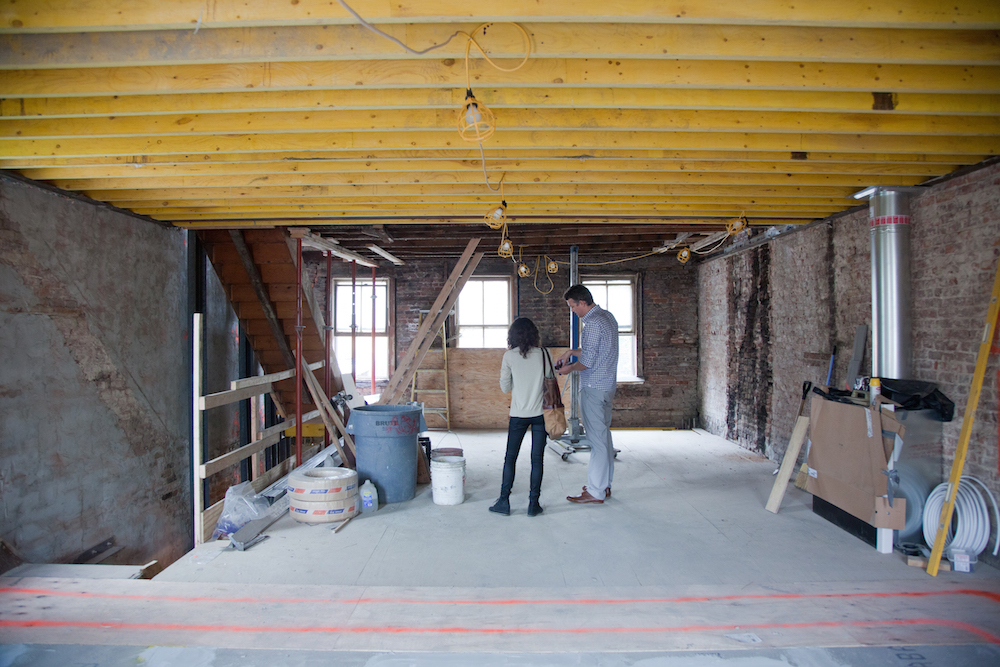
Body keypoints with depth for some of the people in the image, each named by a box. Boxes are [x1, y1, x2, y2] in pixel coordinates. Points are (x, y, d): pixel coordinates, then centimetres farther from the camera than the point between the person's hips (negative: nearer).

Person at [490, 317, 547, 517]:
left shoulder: (509, 356, -4)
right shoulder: (542, 353, -1)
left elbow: (505, 387, 3)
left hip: (518, 415, -1)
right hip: (540, 413, 1)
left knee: (510, 458, 9)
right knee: (537, 459, 6)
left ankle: (504, 501, 12)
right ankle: (533, 503, 8)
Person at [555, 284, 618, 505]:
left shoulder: (593, 323, -19)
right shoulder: (608, 316, 13)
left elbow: (588, 361, -20)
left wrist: (569, 368, -3)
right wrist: (571, 352, 19)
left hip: (594, 387, -10)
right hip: (607, 385, 10)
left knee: (596, 439, -4)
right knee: (604, 435, 15)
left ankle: (595, 492, 2)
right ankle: (605, 484, 24)